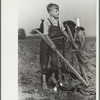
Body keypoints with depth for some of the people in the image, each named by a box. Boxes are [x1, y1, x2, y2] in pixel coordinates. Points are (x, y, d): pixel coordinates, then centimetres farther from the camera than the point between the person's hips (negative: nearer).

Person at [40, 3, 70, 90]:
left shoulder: (59, 21, 4)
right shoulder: (46, 21, -12)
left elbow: (63, 31, 12)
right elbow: (46, 34, -17)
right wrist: (52, 43, -24)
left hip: (56, 44, 4)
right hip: (46, 44, -4)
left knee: (55, 60, -3)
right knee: (44, 62, 1)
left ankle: (53, 76, 23)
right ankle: (44, 81, 10)